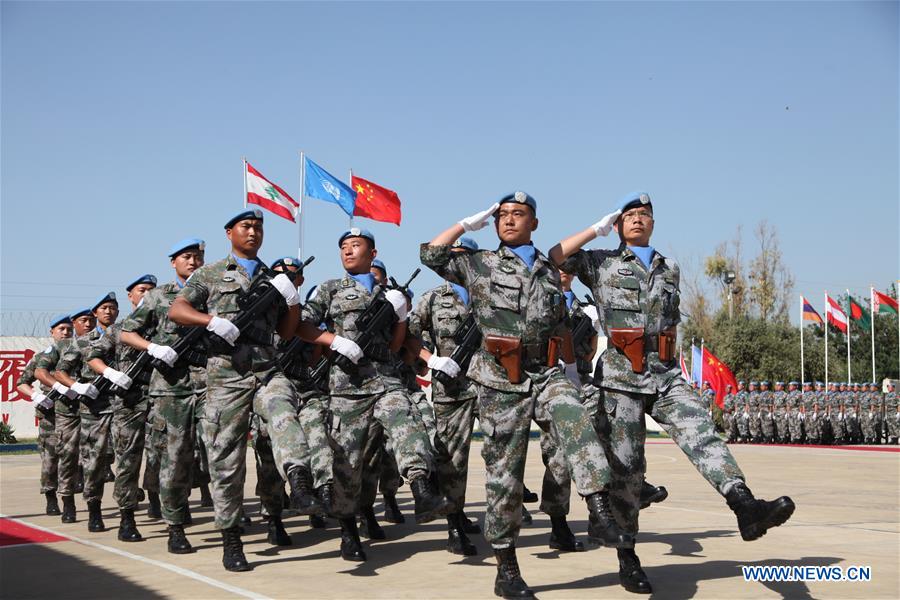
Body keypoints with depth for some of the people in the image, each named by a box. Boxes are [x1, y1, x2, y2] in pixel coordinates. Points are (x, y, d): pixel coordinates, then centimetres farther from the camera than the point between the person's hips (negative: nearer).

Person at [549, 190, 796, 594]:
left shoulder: (670, 269, 19)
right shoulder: (603, 264, 7)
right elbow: (556, 256, -6)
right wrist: (599, 228, 0)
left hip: (666, 376, 3)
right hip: (621, 378, -3)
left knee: (701, 432, -23)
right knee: (625, 466, -1)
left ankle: (745, 506, -42)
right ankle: (627, 557, 10)